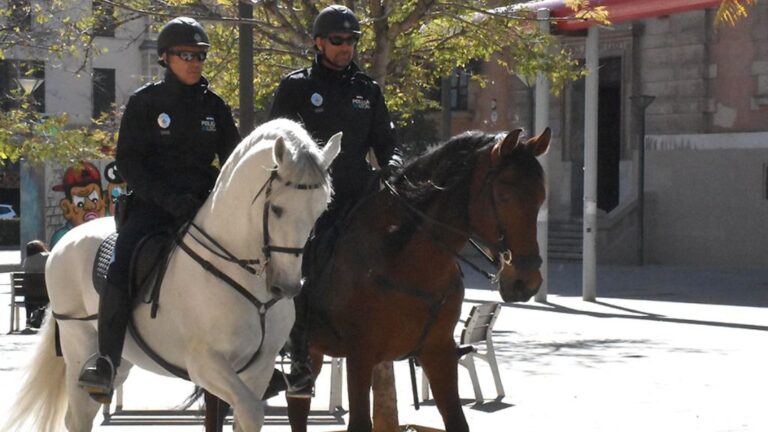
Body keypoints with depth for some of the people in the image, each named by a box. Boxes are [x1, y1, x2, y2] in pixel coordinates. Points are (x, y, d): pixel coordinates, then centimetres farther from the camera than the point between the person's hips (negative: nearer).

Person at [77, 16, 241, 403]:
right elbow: (127, 161, -3)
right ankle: (106, 361, -26)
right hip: (151, 203, -3)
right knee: (122, 265, -27)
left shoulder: (215, 106, 13)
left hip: (203, 204, 4)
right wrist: (168, 198, -17)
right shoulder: (145, 102, 2)